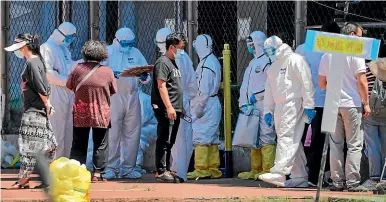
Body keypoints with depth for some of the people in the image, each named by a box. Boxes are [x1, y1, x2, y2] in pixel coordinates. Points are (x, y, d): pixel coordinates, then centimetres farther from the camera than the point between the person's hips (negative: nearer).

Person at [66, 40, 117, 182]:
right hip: (101, 114, -1)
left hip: (80, 114, 1)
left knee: (79, 144, 10)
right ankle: (97, 173, 5)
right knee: (100, 145, 8)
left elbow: (69, 86, 5)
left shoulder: (78, 69, -6)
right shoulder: (107, 72, -8)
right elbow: (113, 91, 1)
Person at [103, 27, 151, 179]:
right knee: (113, 134, -6)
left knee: (132, 133, 5)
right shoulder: (108, 52, 2)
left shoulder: (136, 53, 15)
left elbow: (146, 79, 15)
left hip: (132, 97, 4)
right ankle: (111, 168, -1)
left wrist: (144, 76, -8)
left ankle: (128, 168, 12)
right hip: (113, 97, -4)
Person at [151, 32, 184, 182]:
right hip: (165, 110, -10)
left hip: (174, 110, 10)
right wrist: (169, 107, -24)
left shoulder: (173, 63, 20)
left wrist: (181, 107, 21)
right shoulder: (163, 62, -10)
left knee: (170, 142, 12)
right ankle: (161, 172, -10)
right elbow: (161, 86, -18)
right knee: (164, 141, -10)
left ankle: (167, 170, 17)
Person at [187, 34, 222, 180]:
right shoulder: (214, 61, 15)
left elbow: (204, 89, -20)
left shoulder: (206, 63, -15)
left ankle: (201, 169, -8)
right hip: (214, 103, 10)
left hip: (206, 104, -10)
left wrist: (199, 106, -17)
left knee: (201, 137, -8)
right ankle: (213, 169, 14)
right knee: (212, 138, 11)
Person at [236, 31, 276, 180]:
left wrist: (257, 95, -13)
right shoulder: (253, 63, 22)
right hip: (251, 107, 10)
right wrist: (243, 104, 6)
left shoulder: (267, 61, -7)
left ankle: (268, 170, -12)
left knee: (266, 138, -11)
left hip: (264, 106, -10)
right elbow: (245, 86, 19)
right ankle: (255, 170, 17)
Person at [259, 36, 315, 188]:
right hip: (279, 107, 9)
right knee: (293, 142, 8)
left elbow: (306, 83, -11)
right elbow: (269, 91, 25)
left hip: (294, 105, -9)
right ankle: (300, 177, 9)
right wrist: (268, 110, 17)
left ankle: (279, 173, -26)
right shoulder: (273, 67, 23)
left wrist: (308, 105, -16)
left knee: (287, 137, -17)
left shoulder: (295, 60, -4)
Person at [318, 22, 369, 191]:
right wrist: (366, 103, -6)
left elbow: (321, 84, 12)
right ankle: (352, 182, -4)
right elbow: (361, 82, -12)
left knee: (335, 144, 9)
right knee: (354, 145, 0)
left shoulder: (327, 55, 9)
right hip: (352, 104, -5)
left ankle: (337, 181, 8)